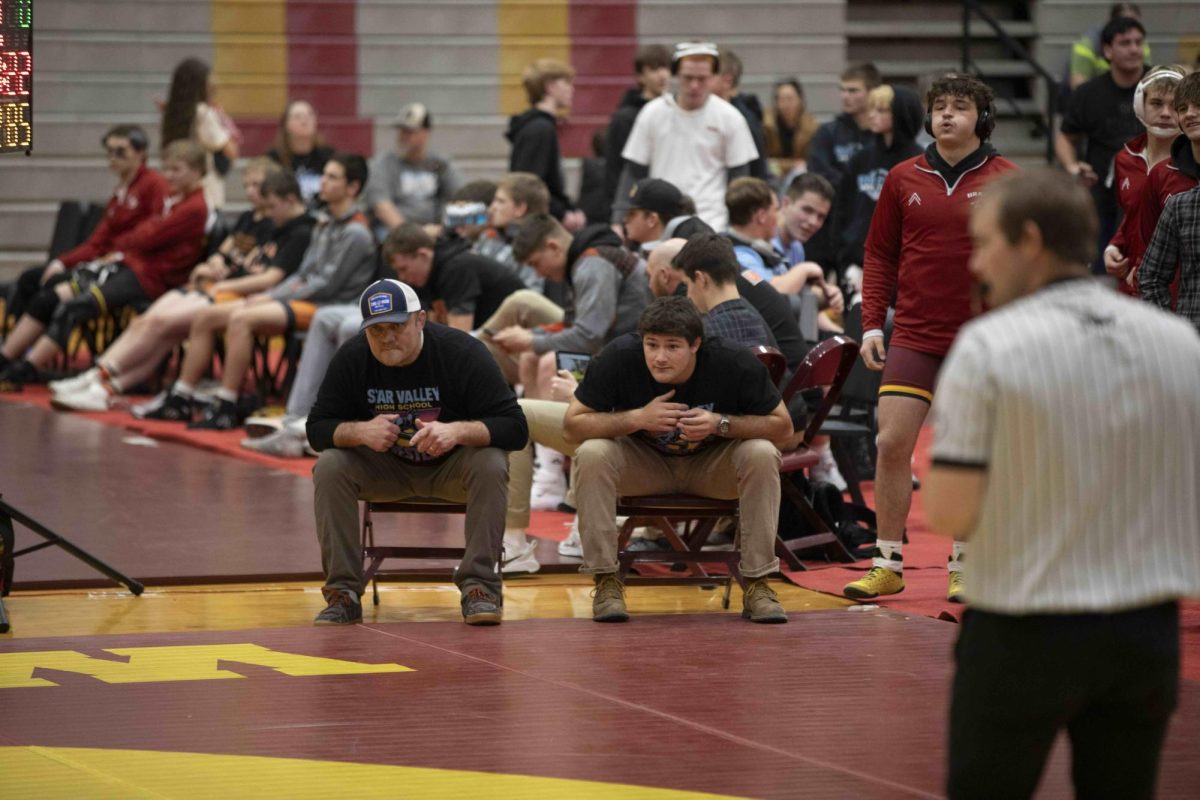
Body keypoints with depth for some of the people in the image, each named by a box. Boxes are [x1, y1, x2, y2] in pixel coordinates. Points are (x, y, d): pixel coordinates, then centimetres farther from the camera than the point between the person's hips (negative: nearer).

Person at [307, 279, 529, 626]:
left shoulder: (463, 353, -20)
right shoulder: (351, 359, -12)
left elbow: (514, 427, -23)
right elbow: (317, 428, -10)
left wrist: (458, 431, -41)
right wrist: (360, 431, -32)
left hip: (452, 467, -2)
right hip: (385, 469, 2)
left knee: (491, 465, -33)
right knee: (329, 467, -24)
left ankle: (479, 585, -25)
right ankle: (343, 593, -20)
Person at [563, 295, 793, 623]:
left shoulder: (735, 363, -25)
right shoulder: (618, 358, -24)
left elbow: (782, 425, -15)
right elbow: (573, 423, -18)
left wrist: (720, 424, -31)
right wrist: (637, 418, -33)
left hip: (712, 467, 0)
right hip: (643, 465, 0)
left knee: (761, 455, -29)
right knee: (592, 454, -29)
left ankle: (757, 584, -20)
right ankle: (606, 581, -20)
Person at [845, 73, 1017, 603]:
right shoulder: (903, 179, 6)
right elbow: (880, 255, 11)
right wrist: (872, 324, 3)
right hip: (914, 335, 2)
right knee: (892, 443, -6)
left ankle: (964, 569, 15)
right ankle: (888, 565, 5)